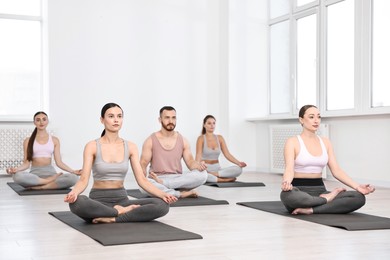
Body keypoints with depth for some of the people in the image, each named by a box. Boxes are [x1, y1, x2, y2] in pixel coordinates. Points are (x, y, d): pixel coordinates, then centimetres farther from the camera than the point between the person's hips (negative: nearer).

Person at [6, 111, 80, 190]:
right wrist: (16, 169, -16)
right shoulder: (28, 141, 9)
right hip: (35, 173, -1)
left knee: (73, 178, -30)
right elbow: (26, 163, 4)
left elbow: (59, 162, 8)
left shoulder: (54, 140, 12)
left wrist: (73, 171, -6)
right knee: (17, 176, -37)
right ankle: (50, 181, -23)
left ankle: (38, 187, -24)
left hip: (50, 172, 1)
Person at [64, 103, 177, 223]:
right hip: (99, 201, -3)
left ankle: (113, 218, -22)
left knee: (162, 205, -23)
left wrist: (162, 194, -18)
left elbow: (142, 180, -1)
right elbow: (84, 180, -12)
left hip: (122, 199, 3)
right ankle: (121, 212, -20)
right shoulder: (92, 146, -4)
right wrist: (73, 192, -35)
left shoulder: (130, 147, 5)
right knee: (77, 203, -40)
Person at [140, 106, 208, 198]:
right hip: (157, 179, -3)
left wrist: (198, 165, -17)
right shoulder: (151, 141, 1)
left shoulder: (183, 140, 9)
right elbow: (143, 164, -2)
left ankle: (162, 183, -26)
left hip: (178, 179, 3)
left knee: (202, 174, -25)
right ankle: (181, 193, -25)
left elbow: (190, 162, 7)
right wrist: (142, 174, -27)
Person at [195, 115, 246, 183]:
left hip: (217, 168, 4)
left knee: (238, 169, -22)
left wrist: (238, 163, -16)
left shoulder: (220, 138, 8)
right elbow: (198, 155, -19)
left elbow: (227, 154, 1)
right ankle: (223, 179, -28)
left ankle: (214, 174, -24)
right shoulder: (201, 138, -5)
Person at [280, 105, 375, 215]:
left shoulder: (325, 142, 12)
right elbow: (289, 169, -17)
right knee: (287, 195, -44)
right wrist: (286, 182, -41)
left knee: (359, 197, -20)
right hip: (299, 191, -5)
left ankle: (311, 209, -25)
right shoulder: (292, 142, -4)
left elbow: (336, 170, 5)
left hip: (319, 191, 5)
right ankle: (327, 198, -18)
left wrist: (357, 186, -10)